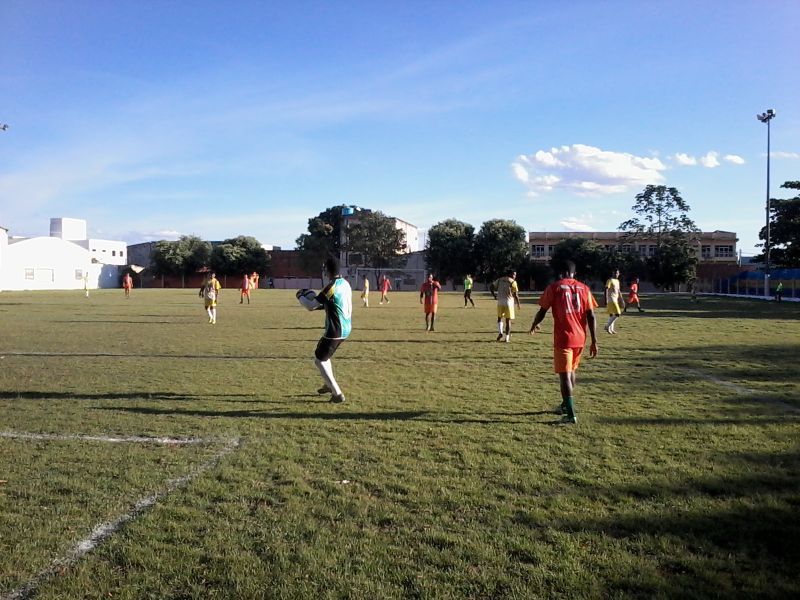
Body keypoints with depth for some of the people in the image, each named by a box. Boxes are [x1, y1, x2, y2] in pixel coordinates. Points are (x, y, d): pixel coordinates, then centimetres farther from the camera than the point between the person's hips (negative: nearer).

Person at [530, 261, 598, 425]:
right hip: (580, 339, 5)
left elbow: (542, 312, -1)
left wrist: (534, 326, 19)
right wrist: (594, 341, 3)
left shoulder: (554, 287, -3)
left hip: (563, 338, -4)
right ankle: (566, 405, 35)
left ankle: (570, 414, -9)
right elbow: (591, 316, 1)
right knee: (571, 371, 22)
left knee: (564, 375, -3)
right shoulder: (584, 288, 6)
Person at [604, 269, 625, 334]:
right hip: (611, 299, -9)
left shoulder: (617, 281, 17)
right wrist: (606, 301, -23)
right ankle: (607, 326, -8)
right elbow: (606, 290, -16)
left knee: (611, 314, 10)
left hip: (616, 299, 9)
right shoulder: (610, 280, -10)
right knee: (617, 314, -14)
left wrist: (621, 300, 18)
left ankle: (611, 329, 13)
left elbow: (618, 291, 24)